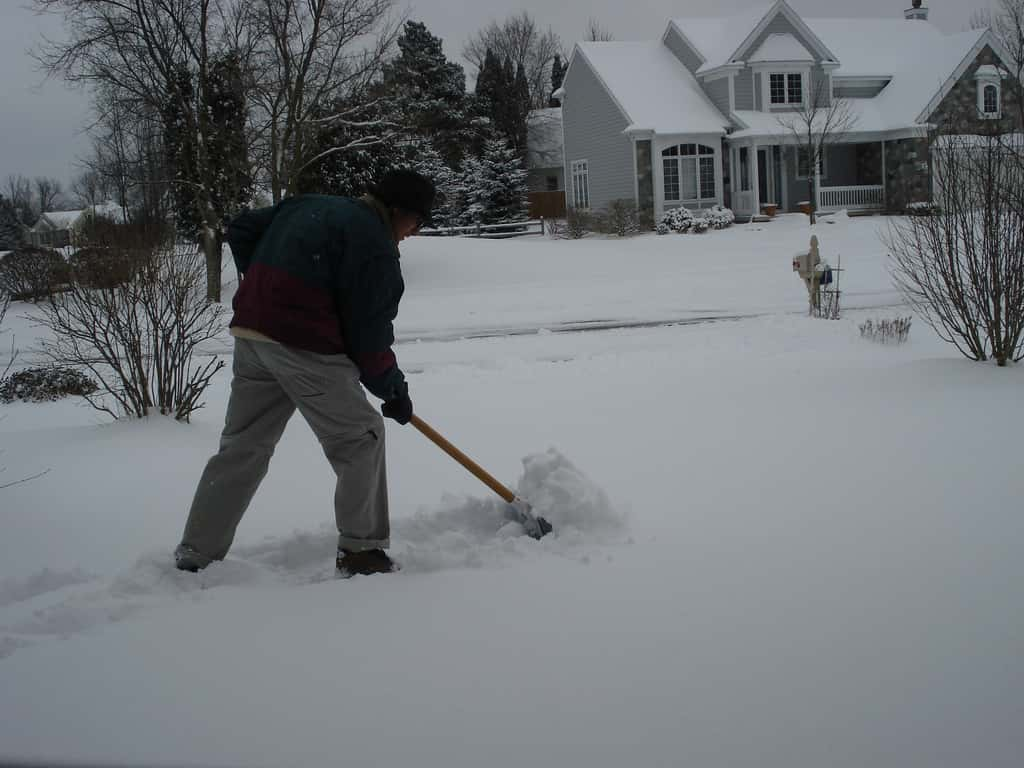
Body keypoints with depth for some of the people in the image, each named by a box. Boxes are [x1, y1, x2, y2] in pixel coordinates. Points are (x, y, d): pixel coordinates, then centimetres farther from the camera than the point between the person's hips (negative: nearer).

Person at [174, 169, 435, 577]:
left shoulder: (309, 206, 18)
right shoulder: (375, 245, -7)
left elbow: (240, 230, 22)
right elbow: (368, 332, -9)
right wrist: (394, 389, 3)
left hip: (252, 334, 8)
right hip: (305, 346, -8)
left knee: (242, 445, 14)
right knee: (361, 438, 5)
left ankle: (196, 554, 18)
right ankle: (360, 549, 8)